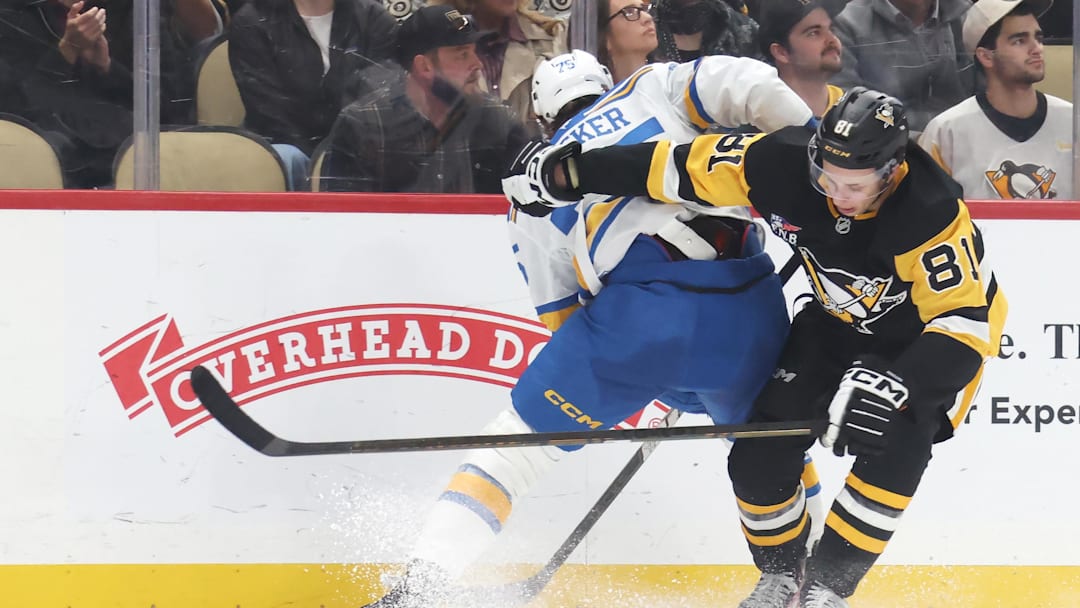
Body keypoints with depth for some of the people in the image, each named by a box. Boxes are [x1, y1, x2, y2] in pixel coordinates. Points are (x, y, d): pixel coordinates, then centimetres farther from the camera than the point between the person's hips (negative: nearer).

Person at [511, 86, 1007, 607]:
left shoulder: (931, 214, -38)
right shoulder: (785, 163, -26)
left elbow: (961, 324, -40)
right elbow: (689, 165, -15)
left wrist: (890, 388, -54)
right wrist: (576, 173, -11)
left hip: (929, 333, -4)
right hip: (841, 320, 5)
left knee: (894, 445, -28)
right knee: (762, 446, -6)